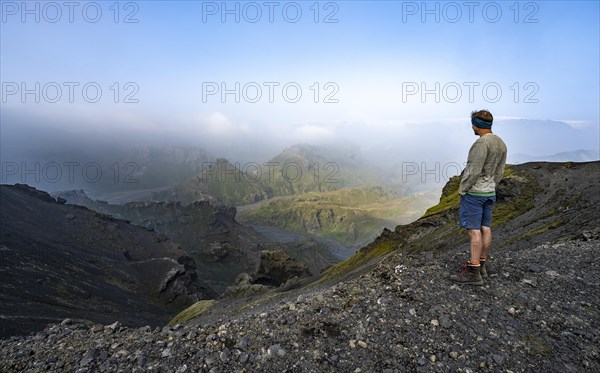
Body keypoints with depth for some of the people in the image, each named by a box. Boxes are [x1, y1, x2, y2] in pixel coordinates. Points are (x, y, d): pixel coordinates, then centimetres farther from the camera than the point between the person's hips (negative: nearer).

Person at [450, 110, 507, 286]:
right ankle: (480, 266, 22)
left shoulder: (482, 143, -20)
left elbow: (474, 171, -22)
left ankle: (474, 273, -2)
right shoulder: (501, 144, 10)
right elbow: (499, 171, 13)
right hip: (489, 192, 9)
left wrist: (462, 189, -12)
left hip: (473, 192, -9)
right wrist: (489, 187, 18)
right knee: (485, 228, 12)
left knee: (474, 230, -7)